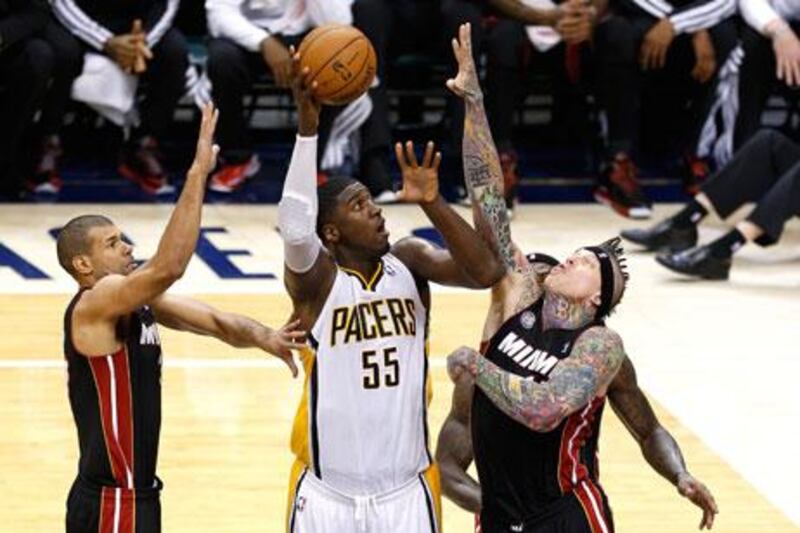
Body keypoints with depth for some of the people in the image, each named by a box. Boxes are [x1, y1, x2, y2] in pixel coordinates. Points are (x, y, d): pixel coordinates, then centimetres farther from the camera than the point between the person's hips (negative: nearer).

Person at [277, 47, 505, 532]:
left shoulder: (409, 262, 0)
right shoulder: (315, 279, -11)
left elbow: (486, 272, -15)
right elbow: (295, 231, -33)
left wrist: (433, 204, -26)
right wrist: (308, 127, -39)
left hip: (406, 490, 3)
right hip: (327, 492, -2)